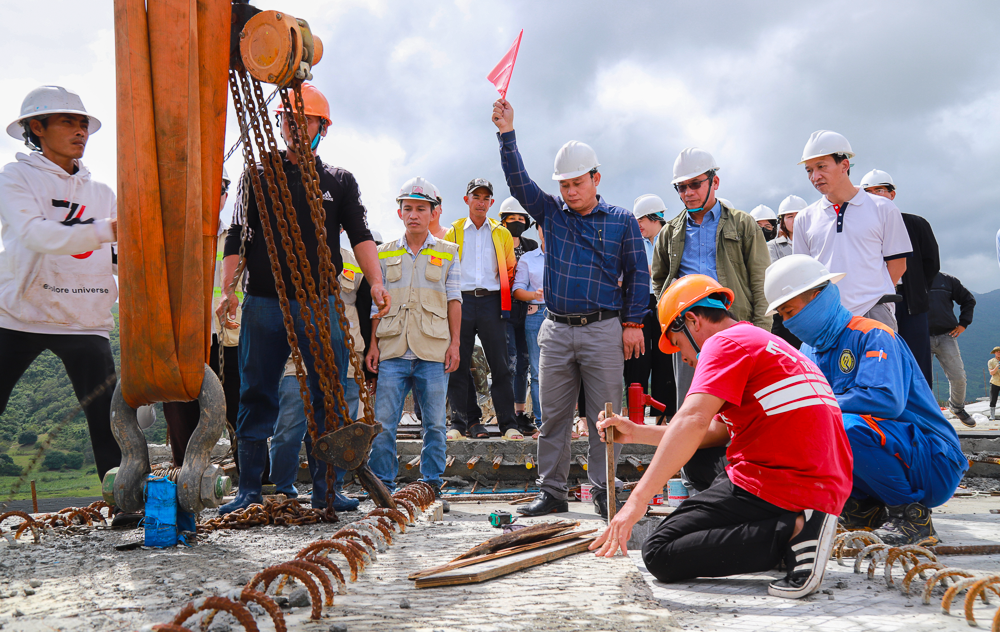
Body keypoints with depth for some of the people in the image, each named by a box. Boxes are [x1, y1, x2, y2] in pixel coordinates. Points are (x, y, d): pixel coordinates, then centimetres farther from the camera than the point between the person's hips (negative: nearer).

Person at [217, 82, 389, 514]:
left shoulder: (339, 181, 13)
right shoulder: (259, 175, 13)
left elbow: (360, 236, 2)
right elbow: (237, 237, 8)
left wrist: (376, 283, -14)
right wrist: (227, 289, -6)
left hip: (321, 304, 0)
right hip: (263, 301, 0)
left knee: (329, 397, -2)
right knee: (256, 397, 2)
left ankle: (324, 491, 6)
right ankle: (249, 491, 10)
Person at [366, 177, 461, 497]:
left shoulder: (448, 252, 10)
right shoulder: (384, 254, 13)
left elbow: (453, 301, 7)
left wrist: (455, 343, 1)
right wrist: (373, 343, 7)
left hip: (433, 351, -1)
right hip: (393, 351, 1)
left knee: (434, 423, 3)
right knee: (382, 422, -2)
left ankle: (432, 481, 16)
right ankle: (383, 482, 9)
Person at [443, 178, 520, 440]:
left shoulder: (502, 234, 14)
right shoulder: (453, 233, 12)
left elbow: (510, 270, 22)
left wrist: (504, 295, 13)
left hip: (491, 301, 0)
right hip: (461, 301, 0)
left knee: (500, 366, -3)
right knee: (457, 365, 0)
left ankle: (508, 424, 2)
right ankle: (462, 421, 9)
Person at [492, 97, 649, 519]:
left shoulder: (621, 222, 5)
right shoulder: (550, 213, 11)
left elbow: (637, 274, 6)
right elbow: (518, 181, 1)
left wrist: (632, 324, 0)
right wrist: (507, 134, -10)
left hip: (604, 331, -2)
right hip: (556, 331, 3)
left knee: (604, 417, 1)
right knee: (553, 417, 6)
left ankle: (604, 492, 11)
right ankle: (552, 492, 15)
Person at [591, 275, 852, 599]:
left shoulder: (726, 342, -7)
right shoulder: (774, 346, 23)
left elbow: (693, 421, -24)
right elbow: (715, 432, 25)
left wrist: (639, 499, -28)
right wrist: (635, 432, 21)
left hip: (777, 488, -10)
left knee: (658, 553, -4)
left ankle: (792, 533, -15)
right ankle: (798, 526, 9)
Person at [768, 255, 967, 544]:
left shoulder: (872, 335, -15)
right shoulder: (810, 350, 11)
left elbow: (887, 399, -31)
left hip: (934, 464, -7)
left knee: (847, 427, -35)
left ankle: (910, 511, -12)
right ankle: (864, 507, 5)